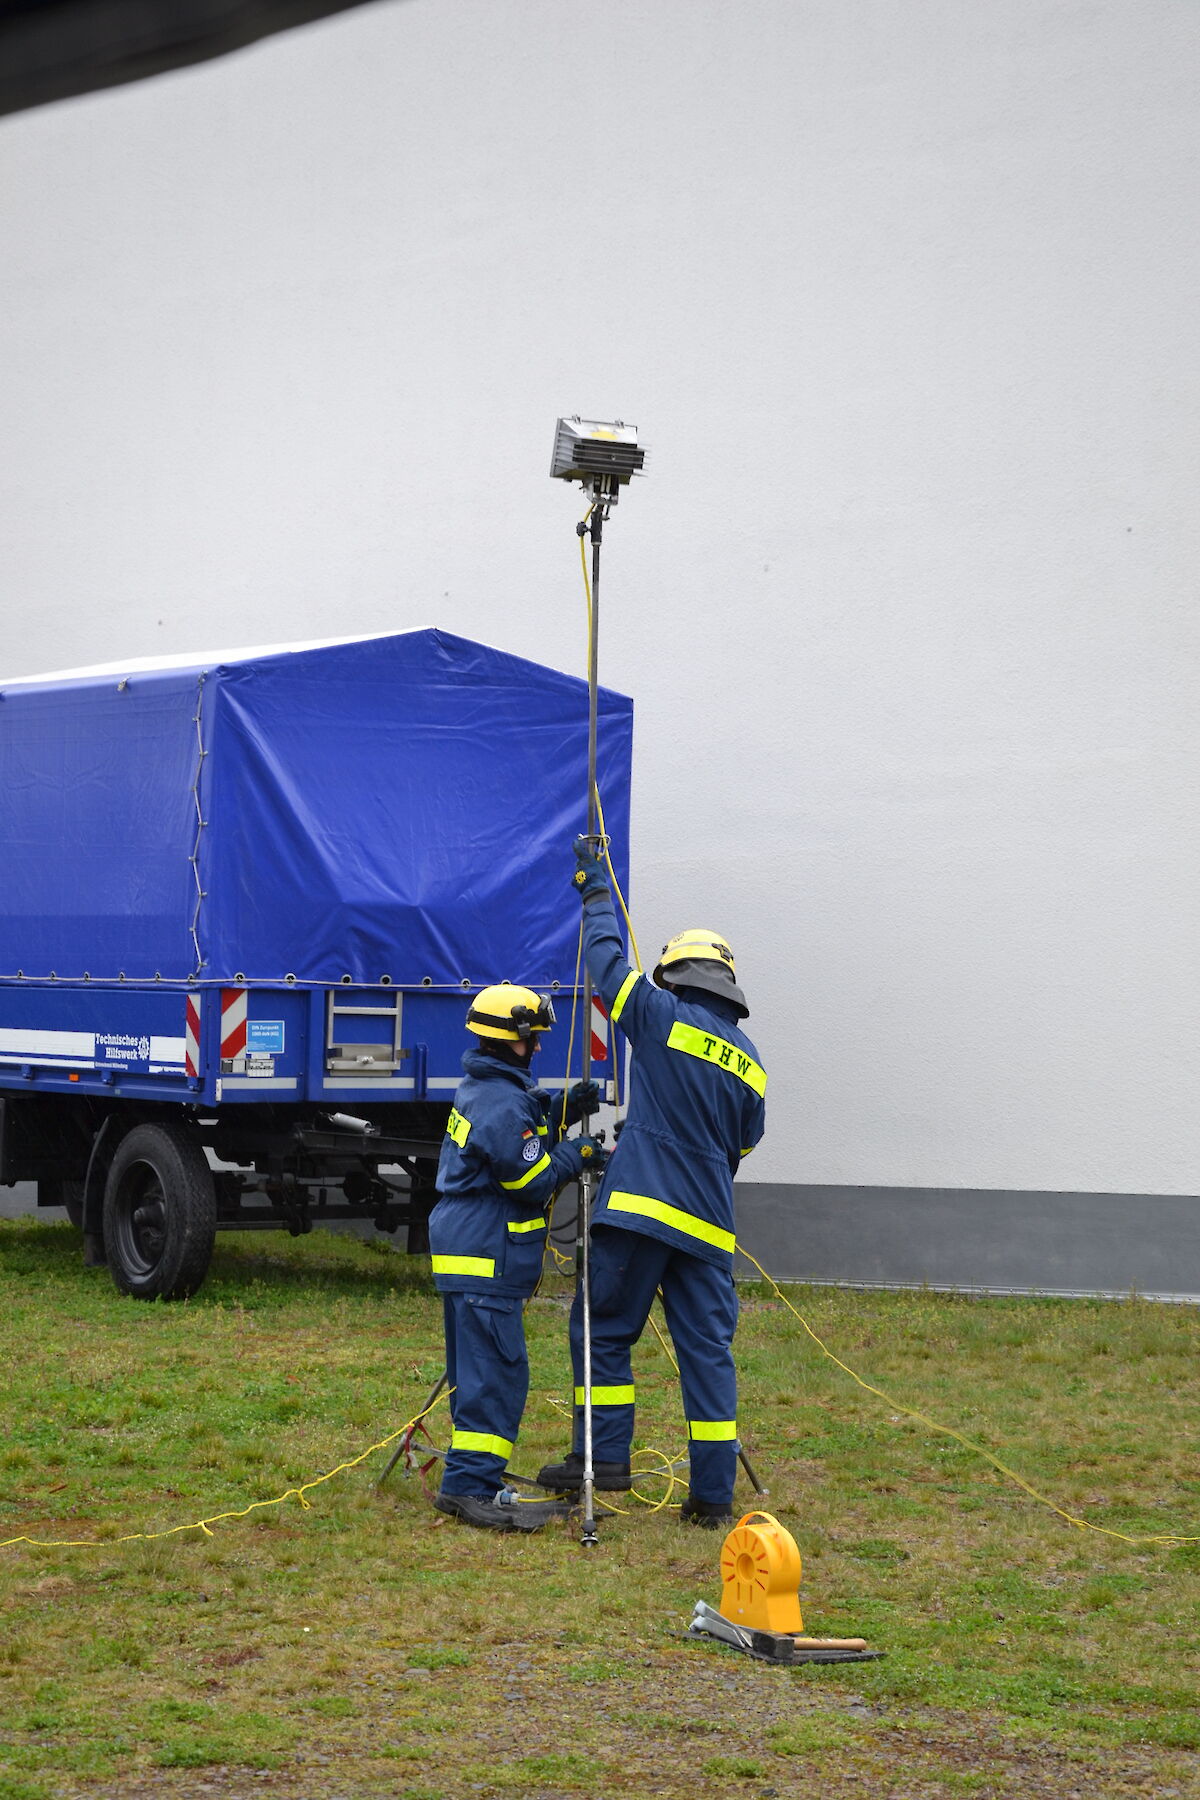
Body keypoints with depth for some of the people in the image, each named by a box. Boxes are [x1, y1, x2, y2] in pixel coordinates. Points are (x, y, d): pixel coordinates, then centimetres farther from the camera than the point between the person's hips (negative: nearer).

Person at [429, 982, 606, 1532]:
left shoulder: (479, 1090, 14)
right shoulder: (504, 1104, -18)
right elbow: (531, 1180, -15)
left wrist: (559, 1114, 11)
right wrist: (580, 1153, -2)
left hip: (466, 1254, 11)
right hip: (486, 1261, -11)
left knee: (481, 1373, 14)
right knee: (496, 1372, -10)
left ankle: (469, 1483, 18)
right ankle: (471, 1487, -11)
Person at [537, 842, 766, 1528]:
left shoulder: (664, 1017, -2)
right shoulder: (752, 1064, 14)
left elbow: (608, 961, 8)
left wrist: (597, 892, 23)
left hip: (641, 1208, -5)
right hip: (708, 1226, 5)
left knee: (604, 1329, 7)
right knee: (708, 1349, 4)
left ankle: (603, 1456, 3)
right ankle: (714, 1496, 3)